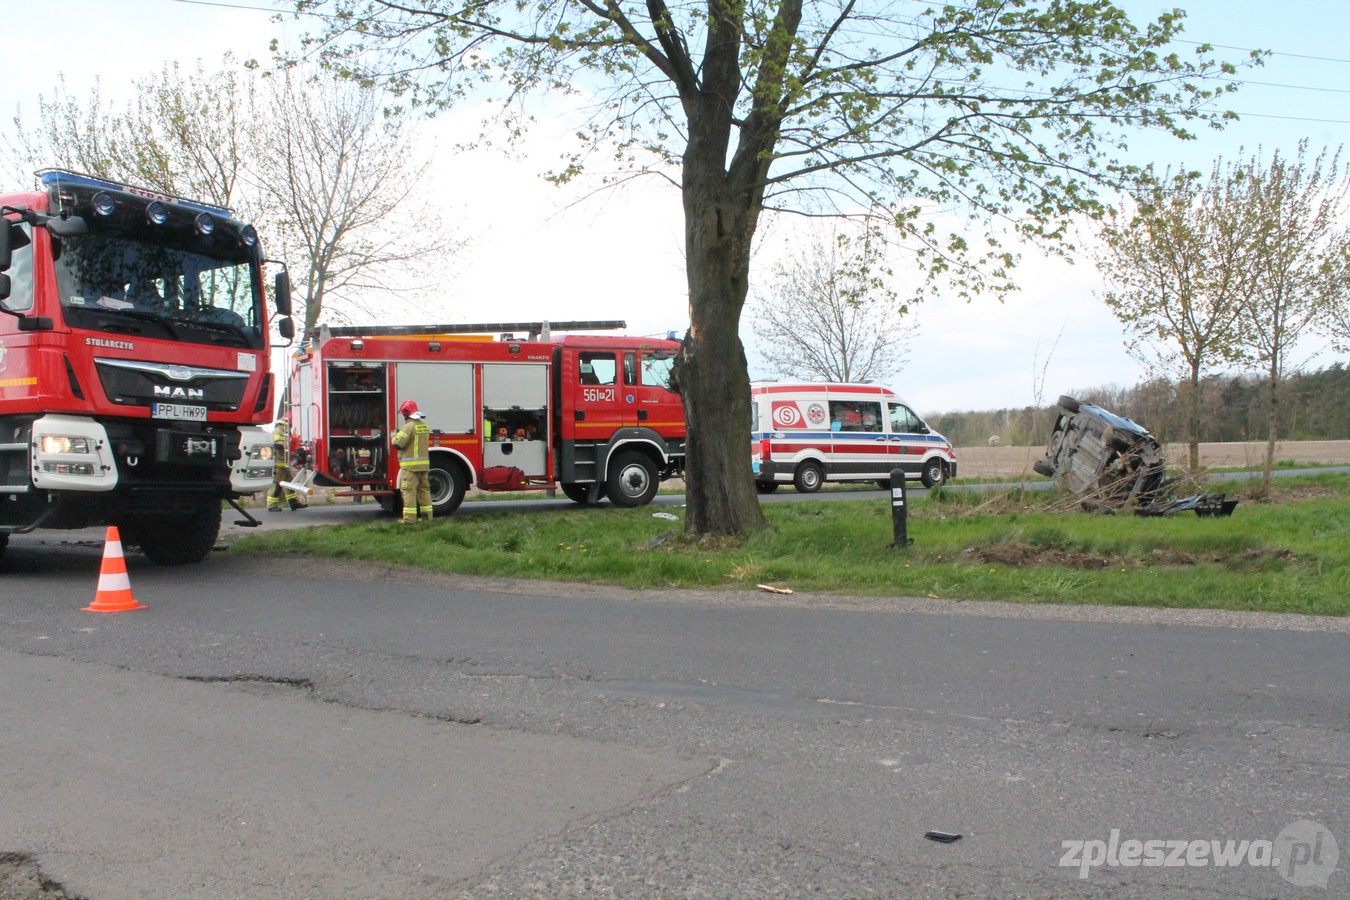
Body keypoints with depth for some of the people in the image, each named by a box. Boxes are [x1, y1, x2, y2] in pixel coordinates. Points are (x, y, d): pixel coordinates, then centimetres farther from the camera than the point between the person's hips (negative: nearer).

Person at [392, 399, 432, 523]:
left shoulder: (409, 426, -14)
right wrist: (400, 433, 22)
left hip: (410, 465, -8)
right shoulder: (424, 426, 12)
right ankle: (427, 515, 15)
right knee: (424, 489, 13)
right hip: (424, 465, 8)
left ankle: (409, 518, -7)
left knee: (409, 490, -5)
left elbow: (398, 444, -17)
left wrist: (394, 435, 4)